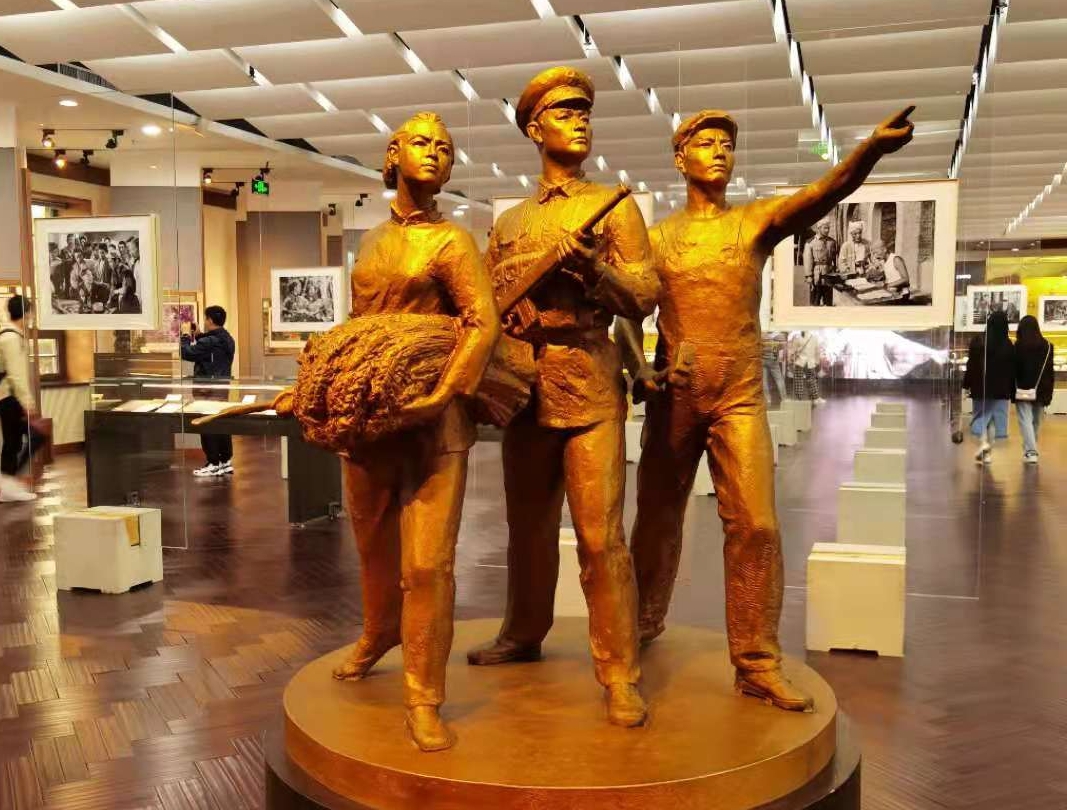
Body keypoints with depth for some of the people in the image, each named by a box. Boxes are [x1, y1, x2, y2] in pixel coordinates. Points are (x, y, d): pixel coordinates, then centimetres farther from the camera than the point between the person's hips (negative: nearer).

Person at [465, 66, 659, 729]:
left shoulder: (615, 207, 7)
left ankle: (620, 672, 1)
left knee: (601, 535, -8)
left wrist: (590, 266, -19)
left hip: (590, 387, -4)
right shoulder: (509, 223, 17)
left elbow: (645, 297, -3)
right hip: (524, 387, 4)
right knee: (529, 524, 15)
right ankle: (524, 634, 33)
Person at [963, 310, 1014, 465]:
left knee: (981, 416, 11)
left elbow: (971, 365, -6)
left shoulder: (978, 341, -8)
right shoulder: (1008, 345, -4)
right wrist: (1012, 391, 6)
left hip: (981, 387, -1)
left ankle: (983, 442, -13)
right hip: (1001, 389, 1)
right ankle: (988, 452, 9)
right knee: (994, 418, 8)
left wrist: (967, 384, 2)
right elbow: (1012, 370, 0)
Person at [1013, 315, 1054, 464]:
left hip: (1023, 389, -4)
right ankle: (1030, 448, 25)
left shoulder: (1018, 346, -9)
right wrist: (1048, 391, 8)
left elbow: (1013, 368, -7)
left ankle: (1031, 451, -17)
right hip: (1041, 390, 4)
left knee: (1025, 420, -5)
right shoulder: (1047, 345, 2)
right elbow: (1050, 371, 4)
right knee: (1036, 421, 16)